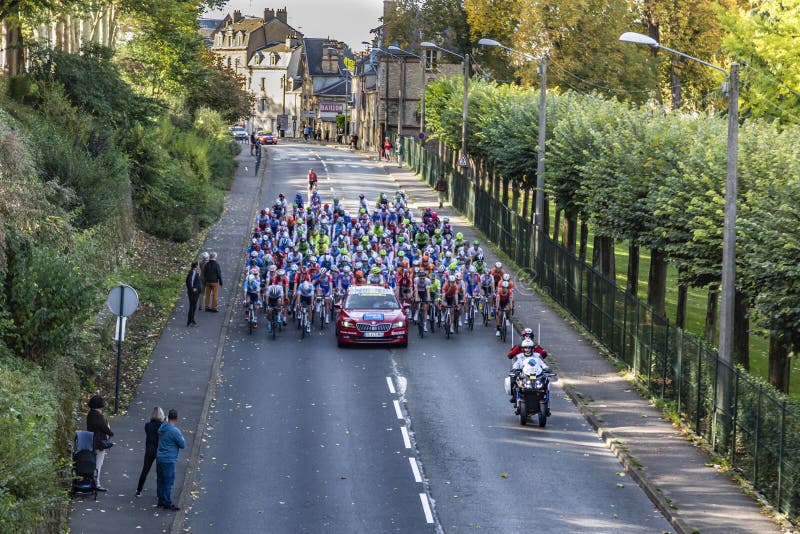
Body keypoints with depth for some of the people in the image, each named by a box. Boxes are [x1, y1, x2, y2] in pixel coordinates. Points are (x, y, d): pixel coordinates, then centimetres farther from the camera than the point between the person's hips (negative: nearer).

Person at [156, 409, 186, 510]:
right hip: (168, 460, -8)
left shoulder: (161, 428, 5)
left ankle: (161, 500, 26)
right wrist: (182, 438, 8)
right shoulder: (174, 431, -20)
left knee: (161, 481, 17)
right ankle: (167, 504, 2)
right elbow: (183, 445, -11)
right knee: (169, 482, -1)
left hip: (159, 459, 8)